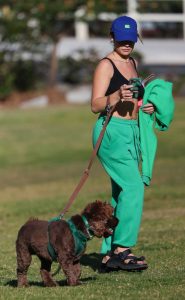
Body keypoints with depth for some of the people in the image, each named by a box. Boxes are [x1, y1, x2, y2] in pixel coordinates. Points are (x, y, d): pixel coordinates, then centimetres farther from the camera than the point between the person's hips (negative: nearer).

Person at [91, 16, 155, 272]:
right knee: (133, 186, -20)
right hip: (112, 131, -9)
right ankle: (122, 248, -19)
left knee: (122, 194, 7)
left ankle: (109, 256, 10)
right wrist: (117, 97, -32)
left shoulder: (133, 63, 17)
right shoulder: (106, 65, -8)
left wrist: (145, 106, 12)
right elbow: (95, 105, -15)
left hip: (132, 131, 9)